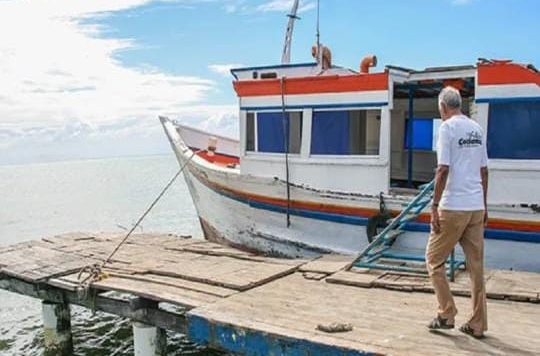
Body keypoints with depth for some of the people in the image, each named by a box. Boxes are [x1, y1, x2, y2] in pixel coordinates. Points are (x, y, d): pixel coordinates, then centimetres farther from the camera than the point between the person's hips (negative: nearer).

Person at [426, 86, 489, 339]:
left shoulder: (447, 128, -8)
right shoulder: (477, 129, 13)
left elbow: (443, 170, -15)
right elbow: (483, 171, 16)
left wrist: (434, 206, -11)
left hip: (453, 207, -7)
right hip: (476, 207, 7)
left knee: (434, 259, 7)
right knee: (476, 265, 10)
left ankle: (447, 314, 8)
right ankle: (477, 324, 16)